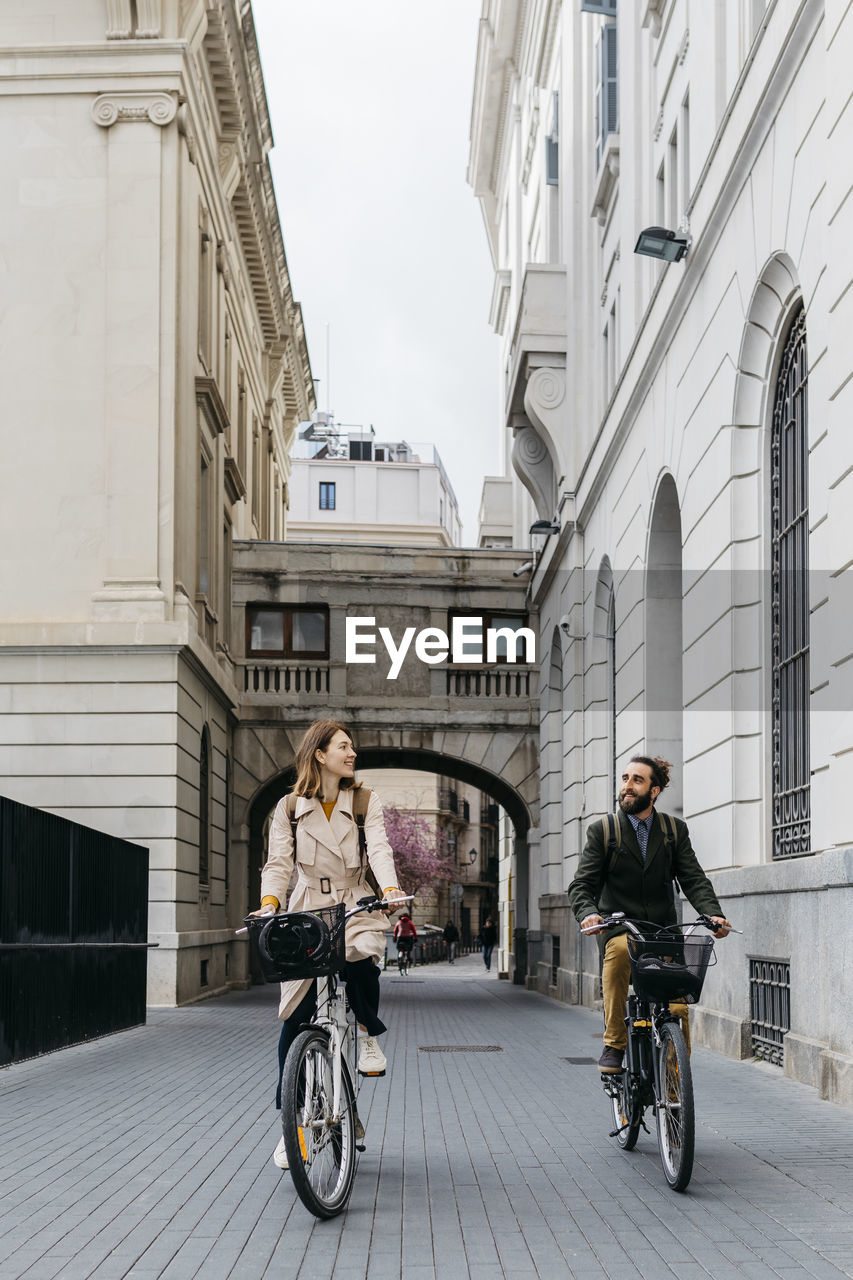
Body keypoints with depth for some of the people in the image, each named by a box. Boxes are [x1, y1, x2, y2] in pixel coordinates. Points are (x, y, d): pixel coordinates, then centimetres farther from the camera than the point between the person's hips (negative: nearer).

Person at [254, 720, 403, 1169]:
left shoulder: (365, 803, 4)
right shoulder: (289, 808, 5)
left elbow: (378, 849, -11)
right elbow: (278, 861, -3)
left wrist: (389, 888, -30)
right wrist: (269, 902, -23)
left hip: (355, 905, 0)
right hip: (307, 909, 1)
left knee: (360, 958, -35)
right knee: (295, 1017, -5)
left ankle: (369, 1033, -4)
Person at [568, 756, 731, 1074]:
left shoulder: (675, 830, 9)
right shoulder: (602, 831, 3)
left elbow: (693, 879, 1)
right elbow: (582, 885, -4)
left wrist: (713, 914, -18)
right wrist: (588, 914, -26)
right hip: (620, 928, -2)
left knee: (678, 1012, -13)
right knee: (620, 949, -37)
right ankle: (614, 1045, -27)